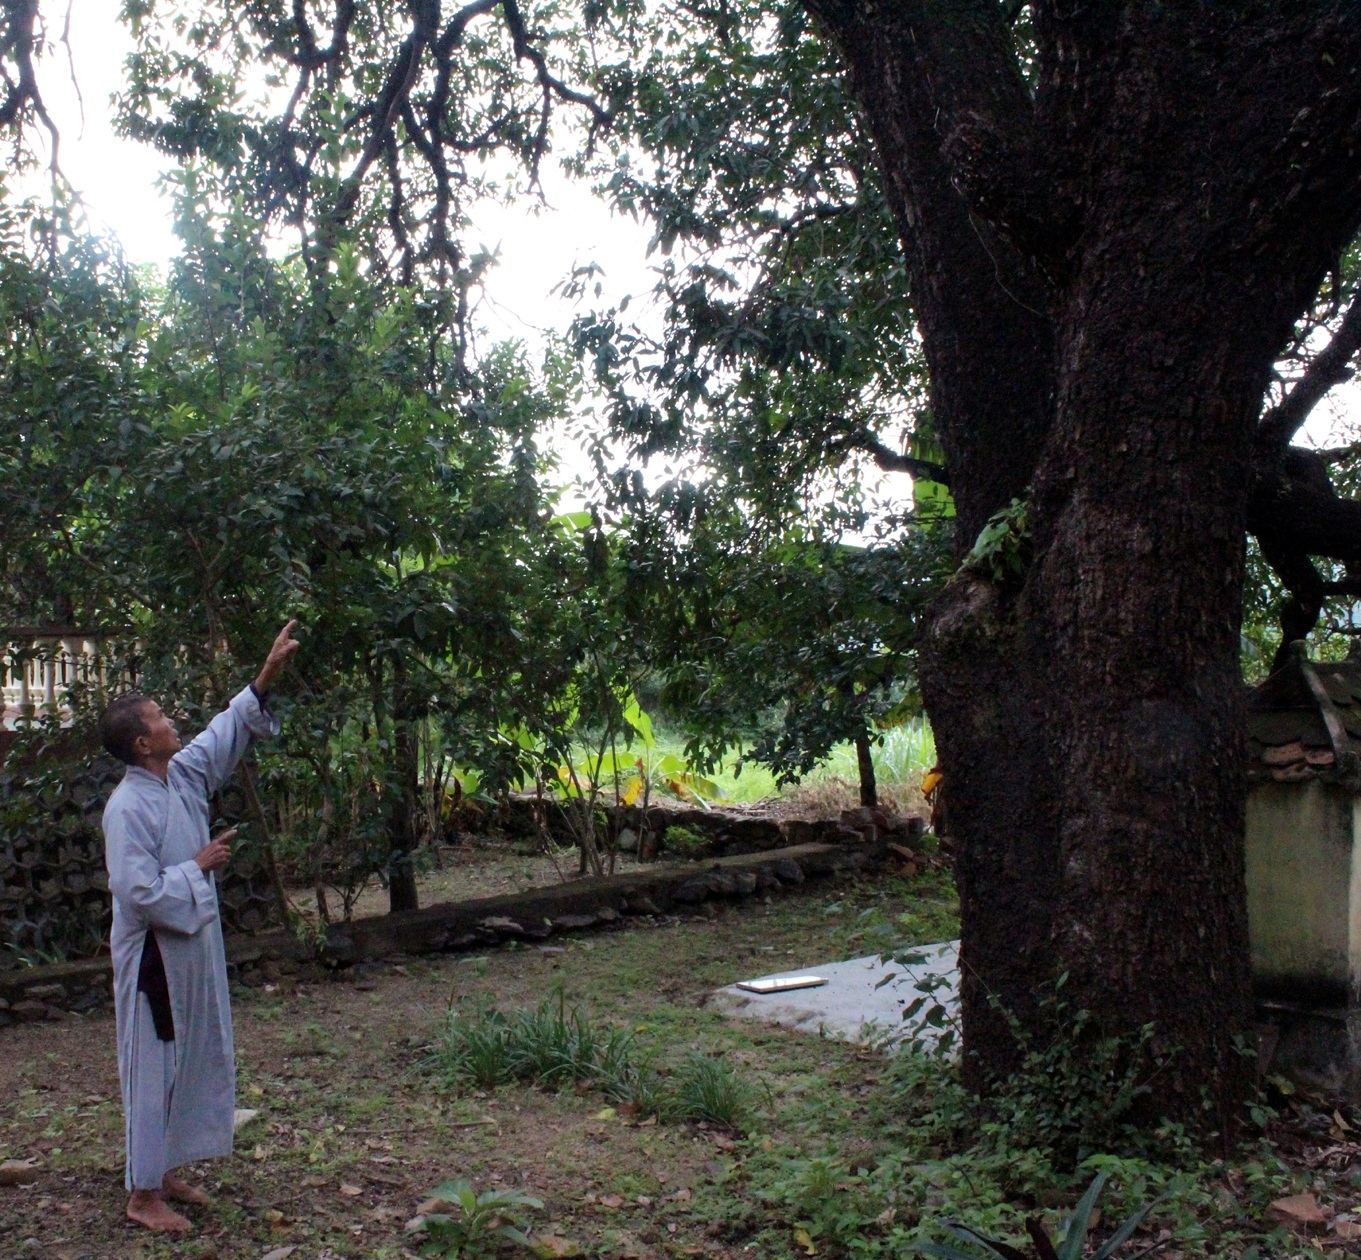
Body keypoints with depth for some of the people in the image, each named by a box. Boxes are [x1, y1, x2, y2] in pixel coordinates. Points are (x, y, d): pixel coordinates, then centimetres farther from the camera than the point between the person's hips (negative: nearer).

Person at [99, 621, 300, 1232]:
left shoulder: (183, 775, 2)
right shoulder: (128, 807, -22)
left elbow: (227, 731, 11)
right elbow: (138, 892, -26)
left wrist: (267, 673, 4)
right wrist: (199, 865, -16)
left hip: (193, 947, 9)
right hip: (154, 956, -9)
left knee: (195, 1062, 16)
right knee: (154, 1068, 2)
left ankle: (165, 1170, 31)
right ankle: (144, 1194, 15)